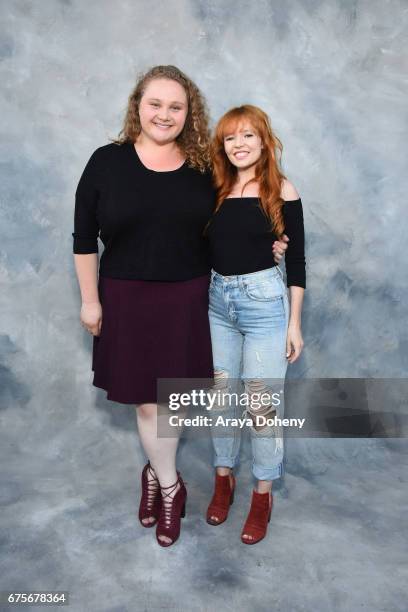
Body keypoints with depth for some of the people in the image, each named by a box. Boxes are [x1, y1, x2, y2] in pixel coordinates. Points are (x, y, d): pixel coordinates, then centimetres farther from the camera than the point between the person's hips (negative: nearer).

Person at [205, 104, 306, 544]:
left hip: (265, 301, -4)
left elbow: (296, 260, -3)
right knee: (221, 397, 13)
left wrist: (294, 322, -5)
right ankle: (223, 479, 33)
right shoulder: (215, 190, 6)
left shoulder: (282, 191, -4)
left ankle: (263, 493, 23)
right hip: (217, 301, 4)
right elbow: (205, 251, 10)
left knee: (262, 404, 3)